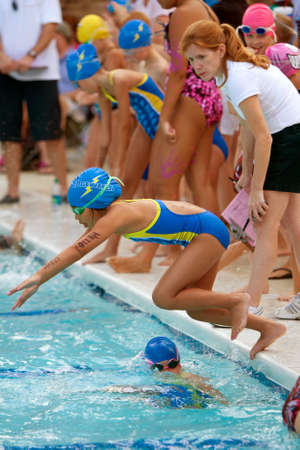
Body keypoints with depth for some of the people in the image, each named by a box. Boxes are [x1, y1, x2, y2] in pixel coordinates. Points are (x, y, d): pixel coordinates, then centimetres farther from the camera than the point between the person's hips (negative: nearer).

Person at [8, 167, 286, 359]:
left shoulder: (117, 216, -23)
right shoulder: (111, 213, 5)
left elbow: (77, 251, -31)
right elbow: (75, 250, 11)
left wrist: (39, 278, -31)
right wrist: (37, 281, 9)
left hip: (208, 231, -10)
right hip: (203, 236, 10)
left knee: (164, 297, -15)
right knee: (196, 309, 13)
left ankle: (236, 300, -7)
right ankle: (268, 328, 20)